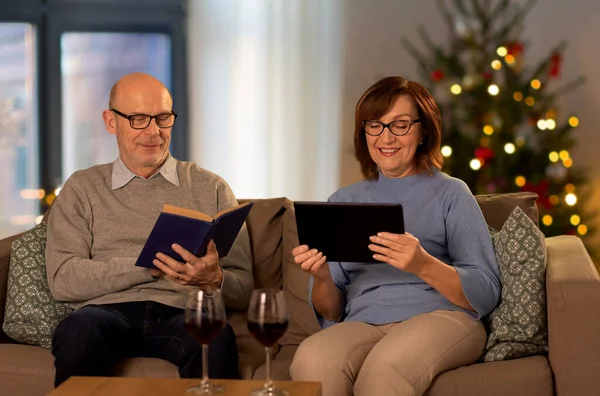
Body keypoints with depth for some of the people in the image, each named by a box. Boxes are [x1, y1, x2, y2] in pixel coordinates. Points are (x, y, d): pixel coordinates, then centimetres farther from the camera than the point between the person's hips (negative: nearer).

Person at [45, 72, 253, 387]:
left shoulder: (211, 188, 17)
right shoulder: (82, 188, 17)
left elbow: (243, 289, 12)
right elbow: (63, 280, 2)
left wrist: (214, 280, -12)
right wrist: (149, 265, -9)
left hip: (182, 313, 0)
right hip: (108, 310, 1)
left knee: (216, 337, -37)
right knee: (78, 330, -36)